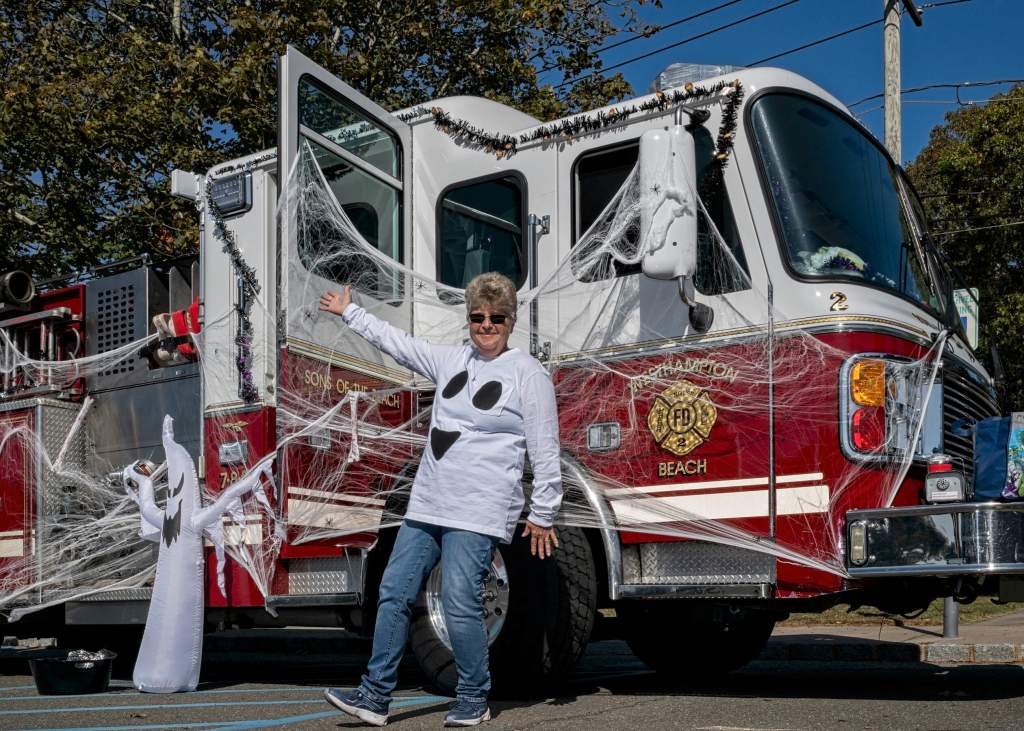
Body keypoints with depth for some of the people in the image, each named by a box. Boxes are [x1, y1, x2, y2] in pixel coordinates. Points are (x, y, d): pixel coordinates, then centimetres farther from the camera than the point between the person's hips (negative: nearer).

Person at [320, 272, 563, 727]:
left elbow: (545, 453, -7)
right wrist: (349, 312, 30)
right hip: (428, 503, 7)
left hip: (478, 512, -7)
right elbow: (397, 343, 24)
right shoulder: (452, 360, 12)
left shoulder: (528, 374, -6)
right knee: (394, 592, 6)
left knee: (460, 602, -10)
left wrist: (542, 516, -6)